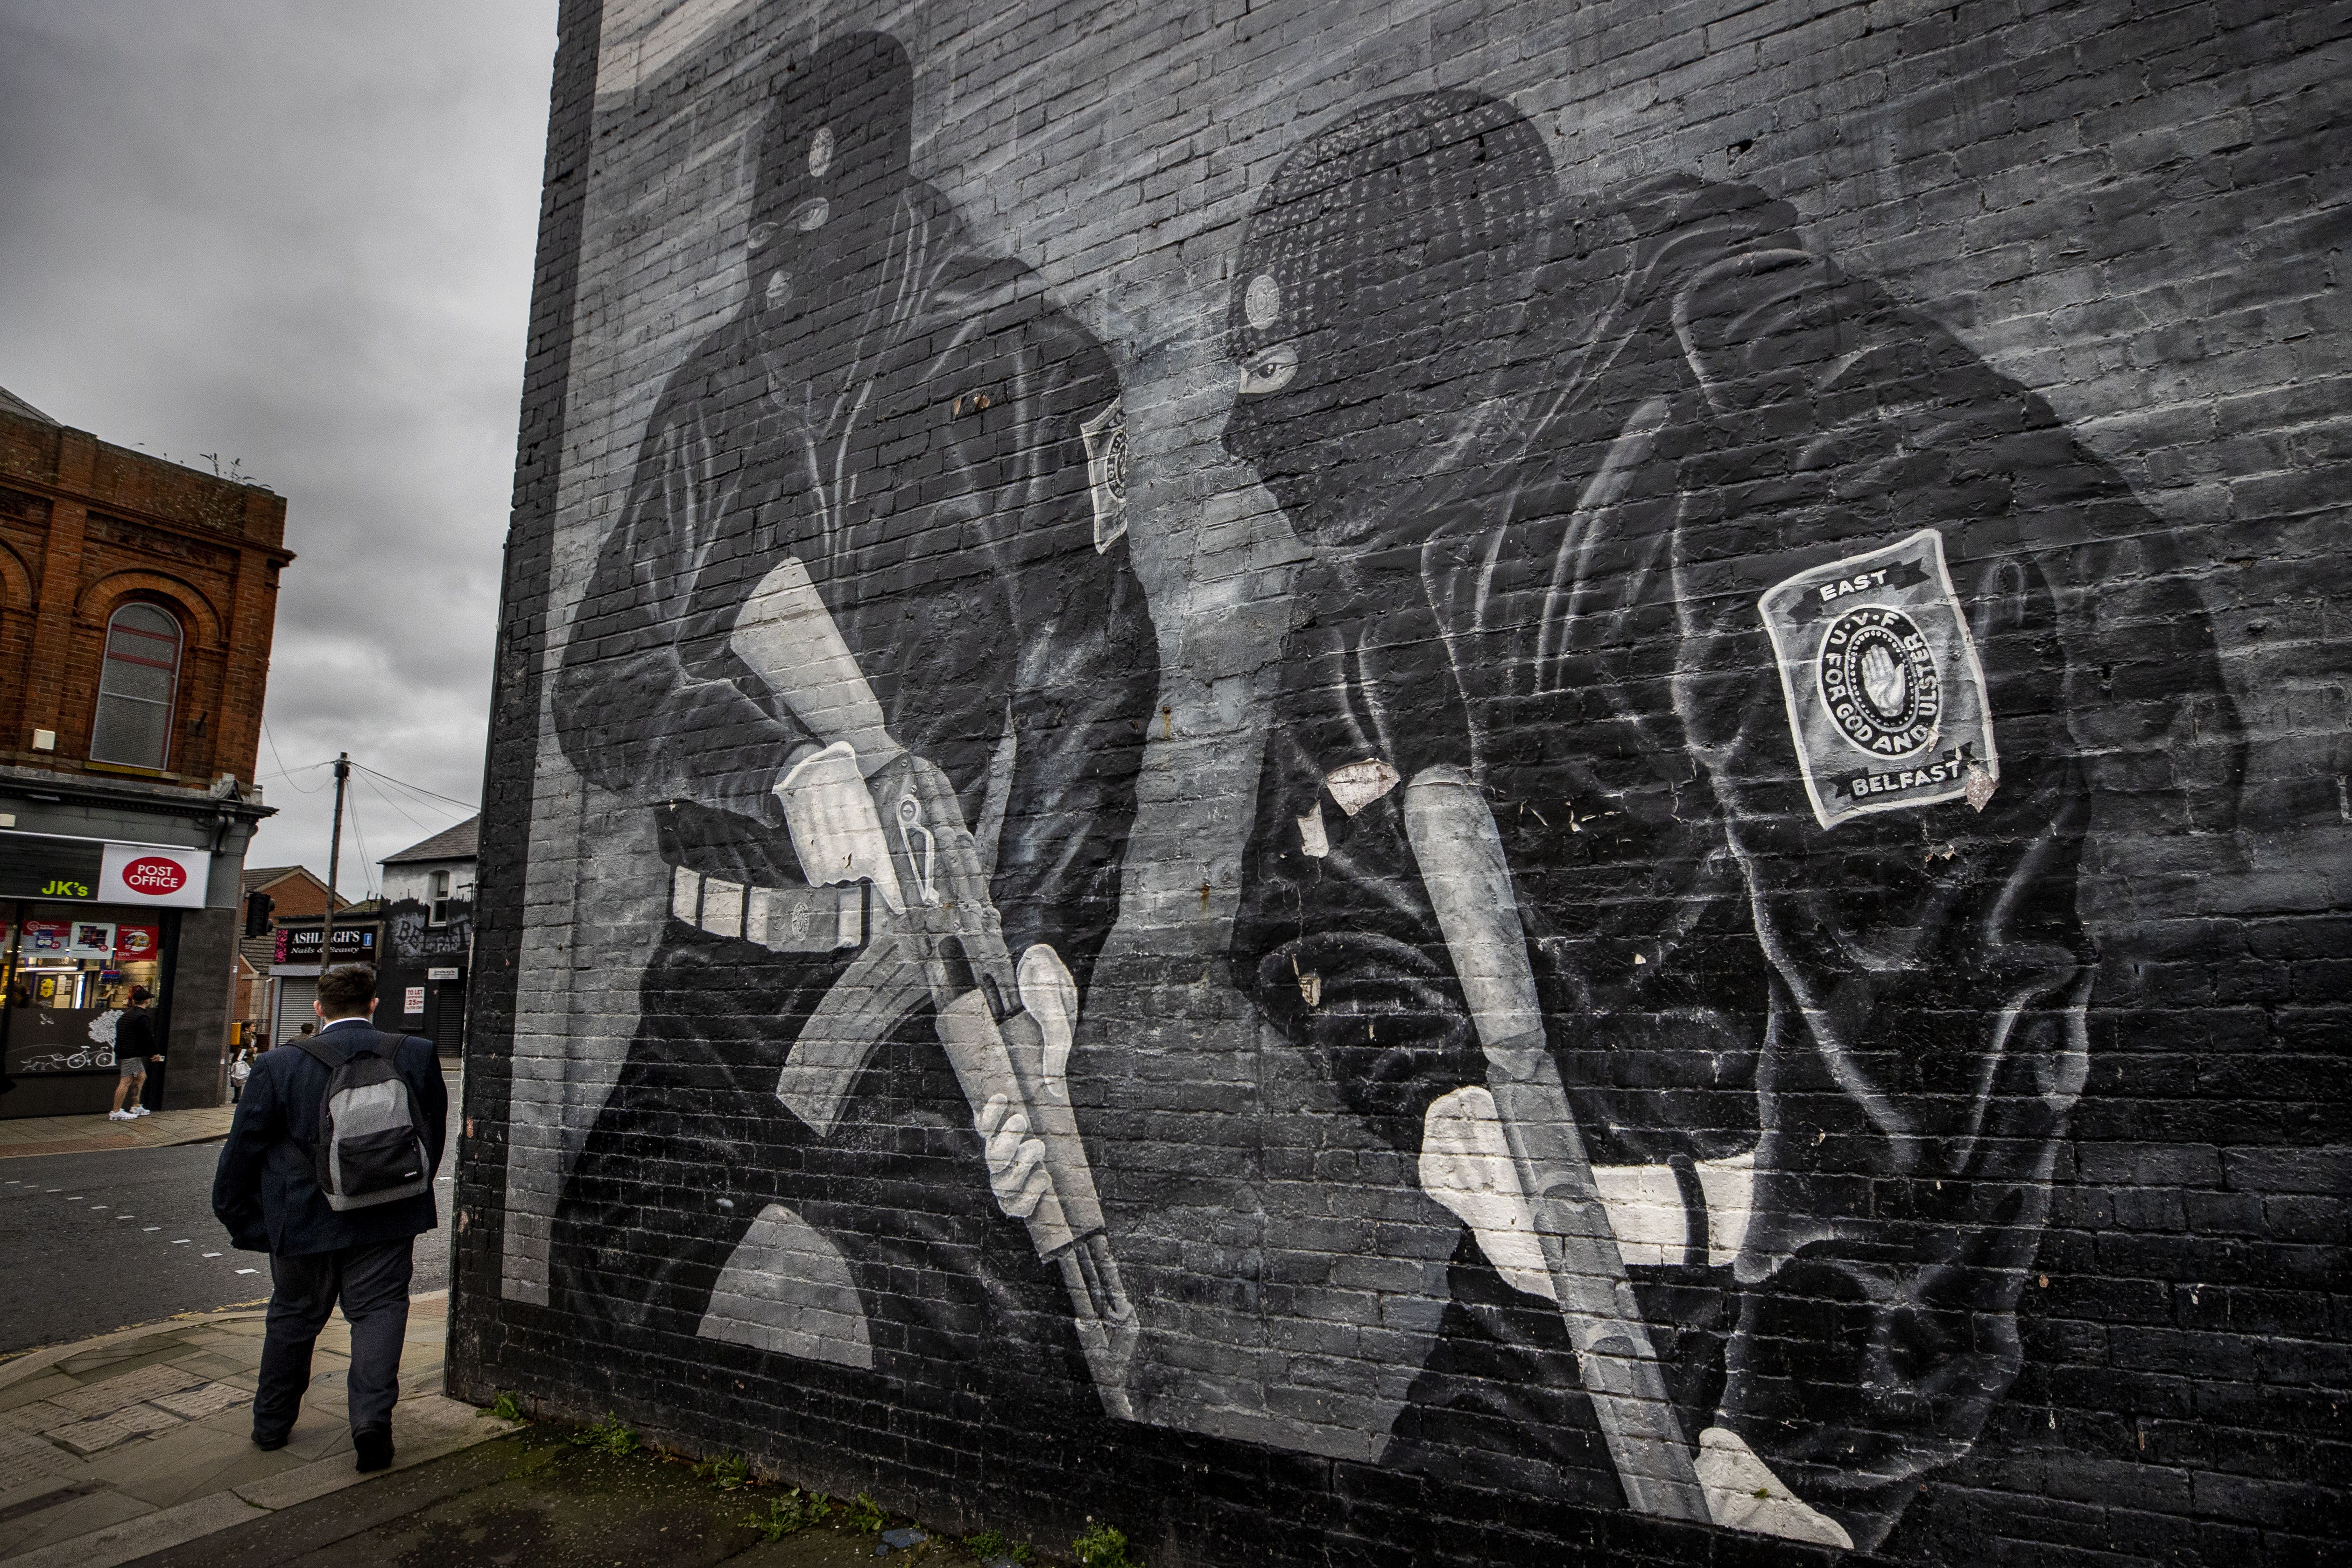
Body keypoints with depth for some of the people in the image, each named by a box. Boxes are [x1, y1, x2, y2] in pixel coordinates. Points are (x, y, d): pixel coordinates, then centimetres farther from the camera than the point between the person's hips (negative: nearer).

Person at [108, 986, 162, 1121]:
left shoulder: (128, 1013, 15)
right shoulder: (142, 1017, -15)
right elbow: (148, 1038, -16)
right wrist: (156, 1053, -4)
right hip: (131, 1054, -10)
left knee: (141, 1076, 18)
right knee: (126, 1081, -7)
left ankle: (136, 1107, 24)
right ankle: (116, 1112, -5)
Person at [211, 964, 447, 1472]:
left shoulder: (278, 1067, -10)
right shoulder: (417, 1056, -7)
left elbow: (243, 1149, -1)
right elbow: (434, 1136, 4)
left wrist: (236, 1214, 13)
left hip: (303, 1222, 1)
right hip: (387, 1221, -1)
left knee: (293, 1317, 19)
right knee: (379, 1311, 7)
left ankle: (271, 1424, 35)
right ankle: (371, 1418, -6)